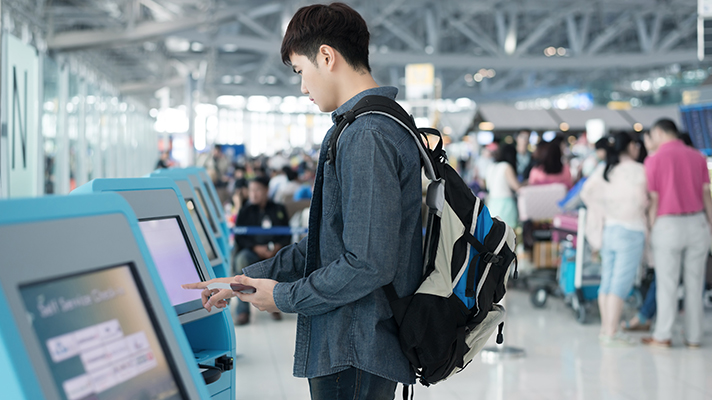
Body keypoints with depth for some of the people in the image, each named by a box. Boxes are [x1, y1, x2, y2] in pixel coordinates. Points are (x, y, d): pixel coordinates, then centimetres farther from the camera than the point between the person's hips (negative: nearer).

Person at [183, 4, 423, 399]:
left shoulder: (367, 136, -20)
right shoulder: (385, 125, 14)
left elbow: (368, 263, -25)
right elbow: (327, 241, 19)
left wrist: (284, 297, -12)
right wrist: (249, 278, 15)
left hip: (354, 355, -10)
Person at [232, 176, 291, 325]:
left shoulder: (279, 210, 14)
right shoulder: (245, 211, 12)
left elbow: (287, 235, 9)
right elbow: (239, 237, 4)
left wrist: (278, 247, -13)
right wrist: (256, 248, -14)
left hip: (275, 250, 0)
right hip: (251, 251, 0)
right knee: (241, 259, -36)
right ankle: (243, 312, -37)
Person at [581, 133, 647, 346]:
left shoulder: (604, 171, 10)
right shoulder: (639, 170, -8)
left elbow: (586, 192, 6)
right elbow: (643, 200, -9)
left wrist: (606, 212, 6)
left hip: (609, 229, 7)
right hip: (631, 231, -7)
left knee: (607, 282, 11)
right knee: (621, 284, -7)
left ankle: (606, 329, 19)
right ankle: (611, 334, -7)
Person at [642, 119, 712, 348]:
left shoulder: (654, 160, -5)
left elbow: (653, 200, -6)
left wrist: (651, 229, 1)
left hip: (667, 224, -3)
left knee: (667, 283, 4)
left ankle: (663, 336, 8)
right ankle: (693, 337, 10)